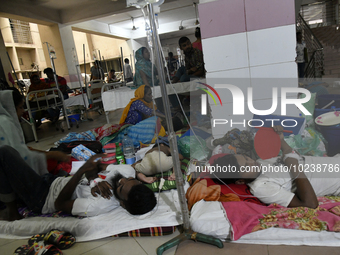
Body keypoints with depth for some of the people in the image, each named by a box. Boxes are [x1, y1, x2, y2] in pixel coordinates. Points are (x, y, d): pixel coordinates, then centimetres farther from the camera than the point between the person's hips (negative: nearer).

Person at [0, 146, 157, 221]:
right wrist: (95, 180, -30)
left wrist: (83, 170, -35)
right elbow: (96, 165, -9)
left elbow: (59, 203, -25)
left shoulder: (98, 206, -39)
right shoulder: (129, 171, -23)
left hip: (41, 198, -7)